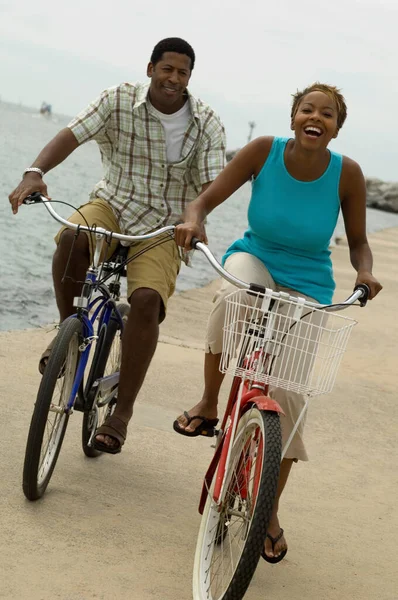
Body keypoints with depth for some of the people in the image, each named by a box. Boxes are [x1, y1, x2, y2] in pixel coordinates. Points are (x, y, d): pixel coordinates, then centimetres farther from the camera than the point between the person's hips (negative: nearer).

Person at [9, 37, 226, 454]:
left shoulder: (207, 125, -6)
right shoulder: (119, 100, -6)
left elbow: (210, 185, -13)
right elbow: (71, 135, -15)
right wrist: (35, 173, -33)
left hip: (163, 227, 0)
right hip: (112, 205, 1)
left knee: (147, 300, -26)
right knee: (72, 238, -35)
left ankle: (121, 412, -15)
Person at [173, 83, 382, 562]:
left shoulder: (346, 173, -14)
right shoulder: (264, 151, -15)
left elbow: (357, 241, -1)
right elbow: (205, 200, -15)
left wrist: (364, 272, -23)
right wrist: (193, 220, -39)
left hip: (305, 288, 0)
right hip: (254, 259, 0)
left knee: (285, 393, -10)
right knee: (234, 298, -39)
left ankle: (270, 512, 9)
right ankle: (208, 404, -17)